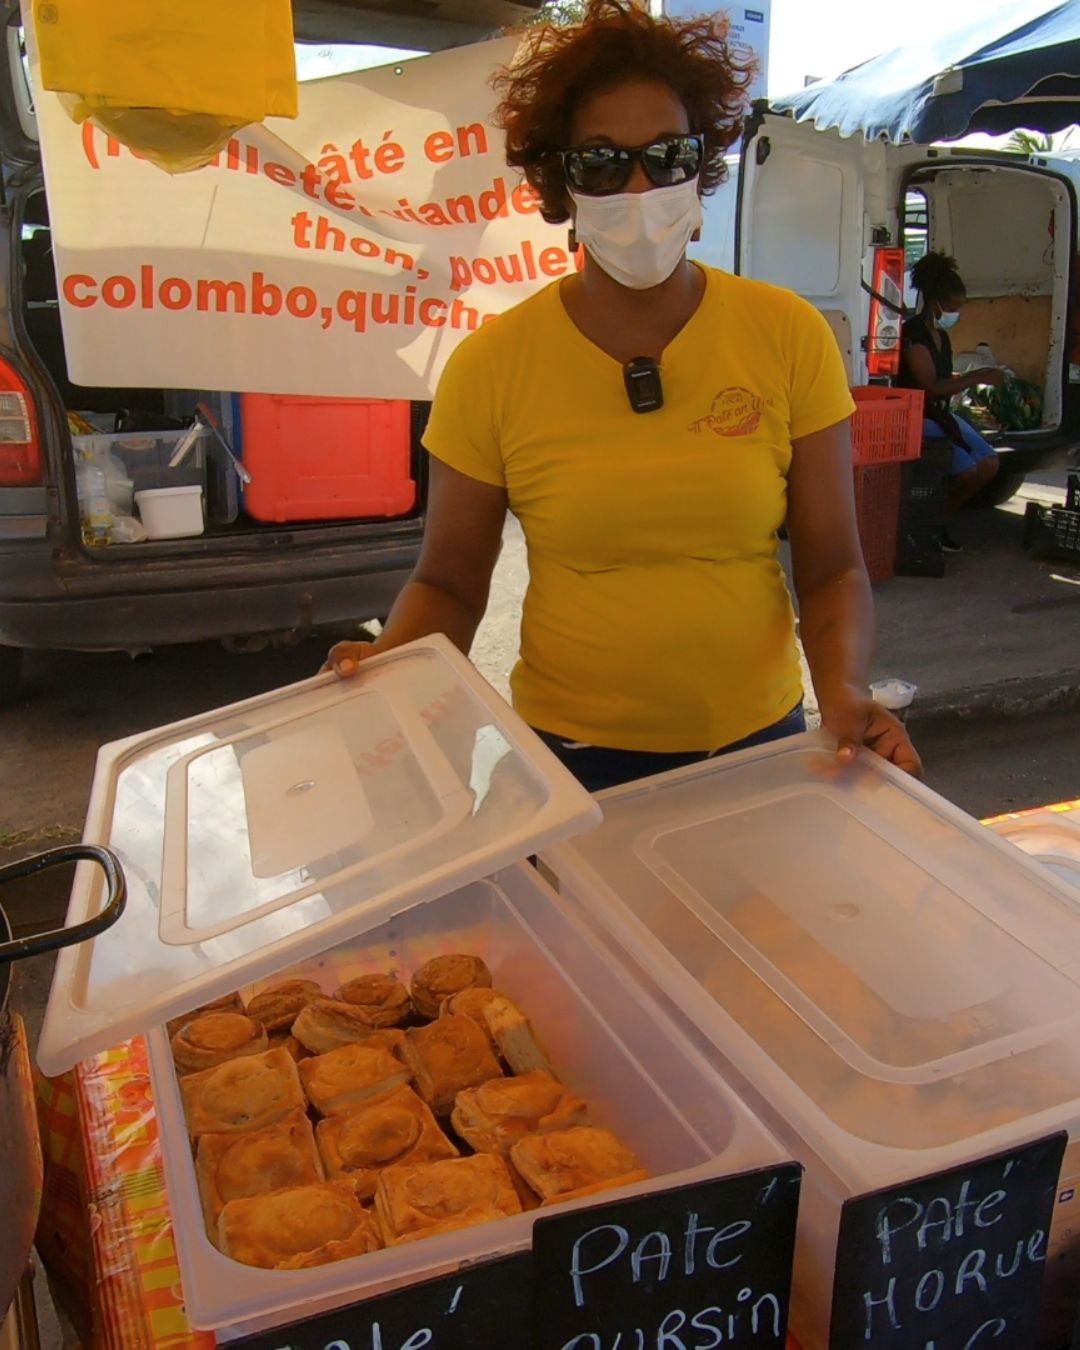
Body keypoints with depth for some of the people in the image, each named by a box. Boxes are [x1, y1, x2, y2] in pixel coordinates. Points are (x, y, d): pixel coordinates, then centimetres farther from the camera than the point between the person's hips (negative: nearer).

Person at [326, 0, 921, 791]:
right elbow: (449, 581, -1)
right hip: (570, 750, -1)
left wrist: (843, 689, -20)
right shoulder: (492, 366, -8)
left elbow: (831, 566, -2)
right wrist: (391, 663, -21)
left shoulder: (789, 338, -5)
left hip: (759, 741, 2)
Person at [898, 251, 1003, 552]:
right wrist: (976, 380, -23)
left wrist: (976, 375, 8)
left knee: (989, 463, -2)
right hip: (916, 418, -10)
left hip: (941, 414, 10)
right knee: (968, 469, -21)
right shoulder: (914, 333, -17)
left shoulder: (941, 335, 13)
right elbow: (930, 387, -25)